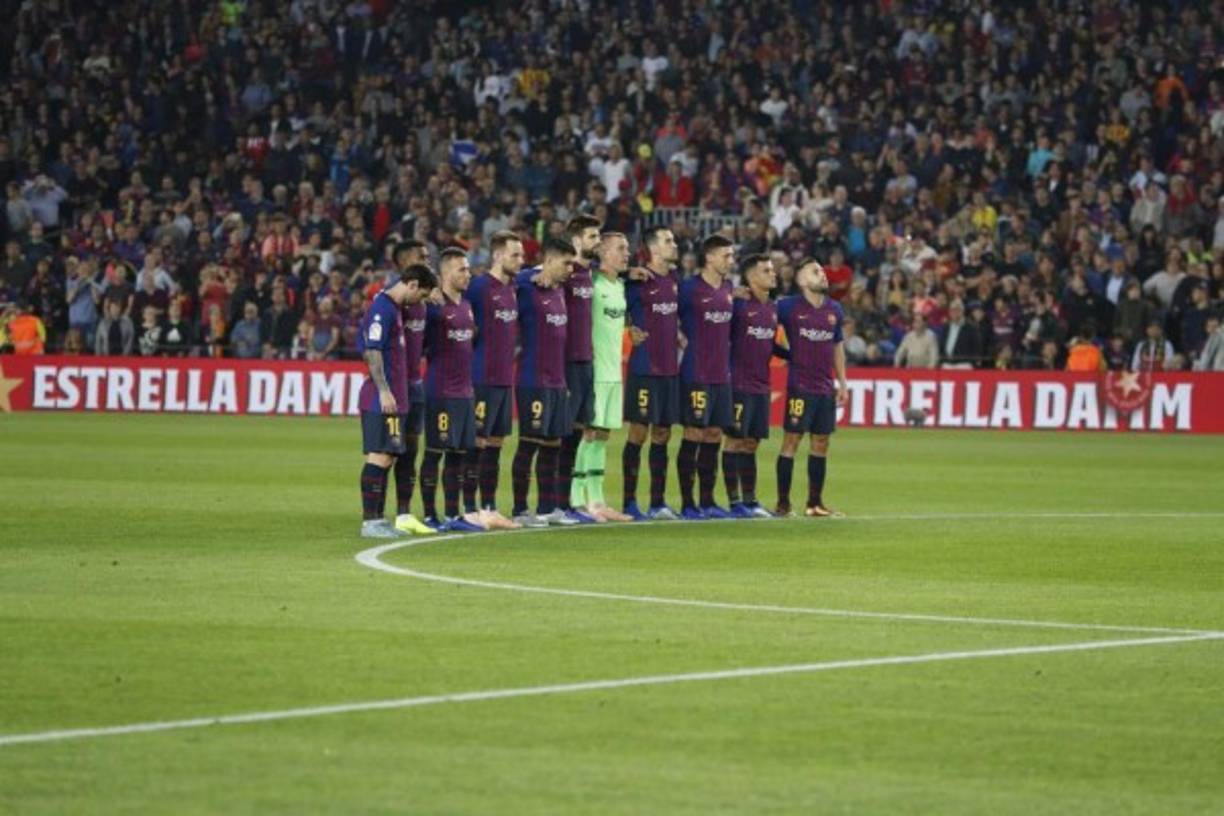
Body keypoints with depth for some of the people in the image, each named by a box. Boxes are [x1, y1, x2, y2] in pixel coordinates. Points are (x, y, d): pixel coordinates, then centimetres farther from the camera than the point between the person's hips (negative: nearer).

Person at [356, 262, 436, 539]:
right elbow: (373, 352, -19)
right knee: (379, 456, -10)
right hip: (382, 399, -10)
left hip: (393, 398, 10)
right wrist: (384, 391, -22)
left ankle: (377, 519, 15)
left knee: (387, 458, 11)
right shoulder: (382, 308, -13)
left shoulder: (393, 307, 17)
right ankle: (370, 521, -11)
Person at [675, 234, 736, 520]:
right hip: (696, 375, -7)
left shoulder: (728, 288, 12)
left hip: (722, 375, 7)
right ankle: (687, 504, 0)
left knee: (714, 437, 8)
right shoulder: (689, 288, -10)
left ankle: (707, 501, 14)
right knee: (694, 435, -5)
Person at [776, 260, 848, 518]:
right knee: (791, 440, -5)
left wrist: (842, 382, 16)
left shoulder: (834, 310, 10)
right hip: (800, 387, -5)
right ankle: (783, 502, -1)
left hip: (826, 388, 5)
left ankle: (815, 503, 13)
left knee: (821, 443, 7)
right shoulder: (789, 307, -6)